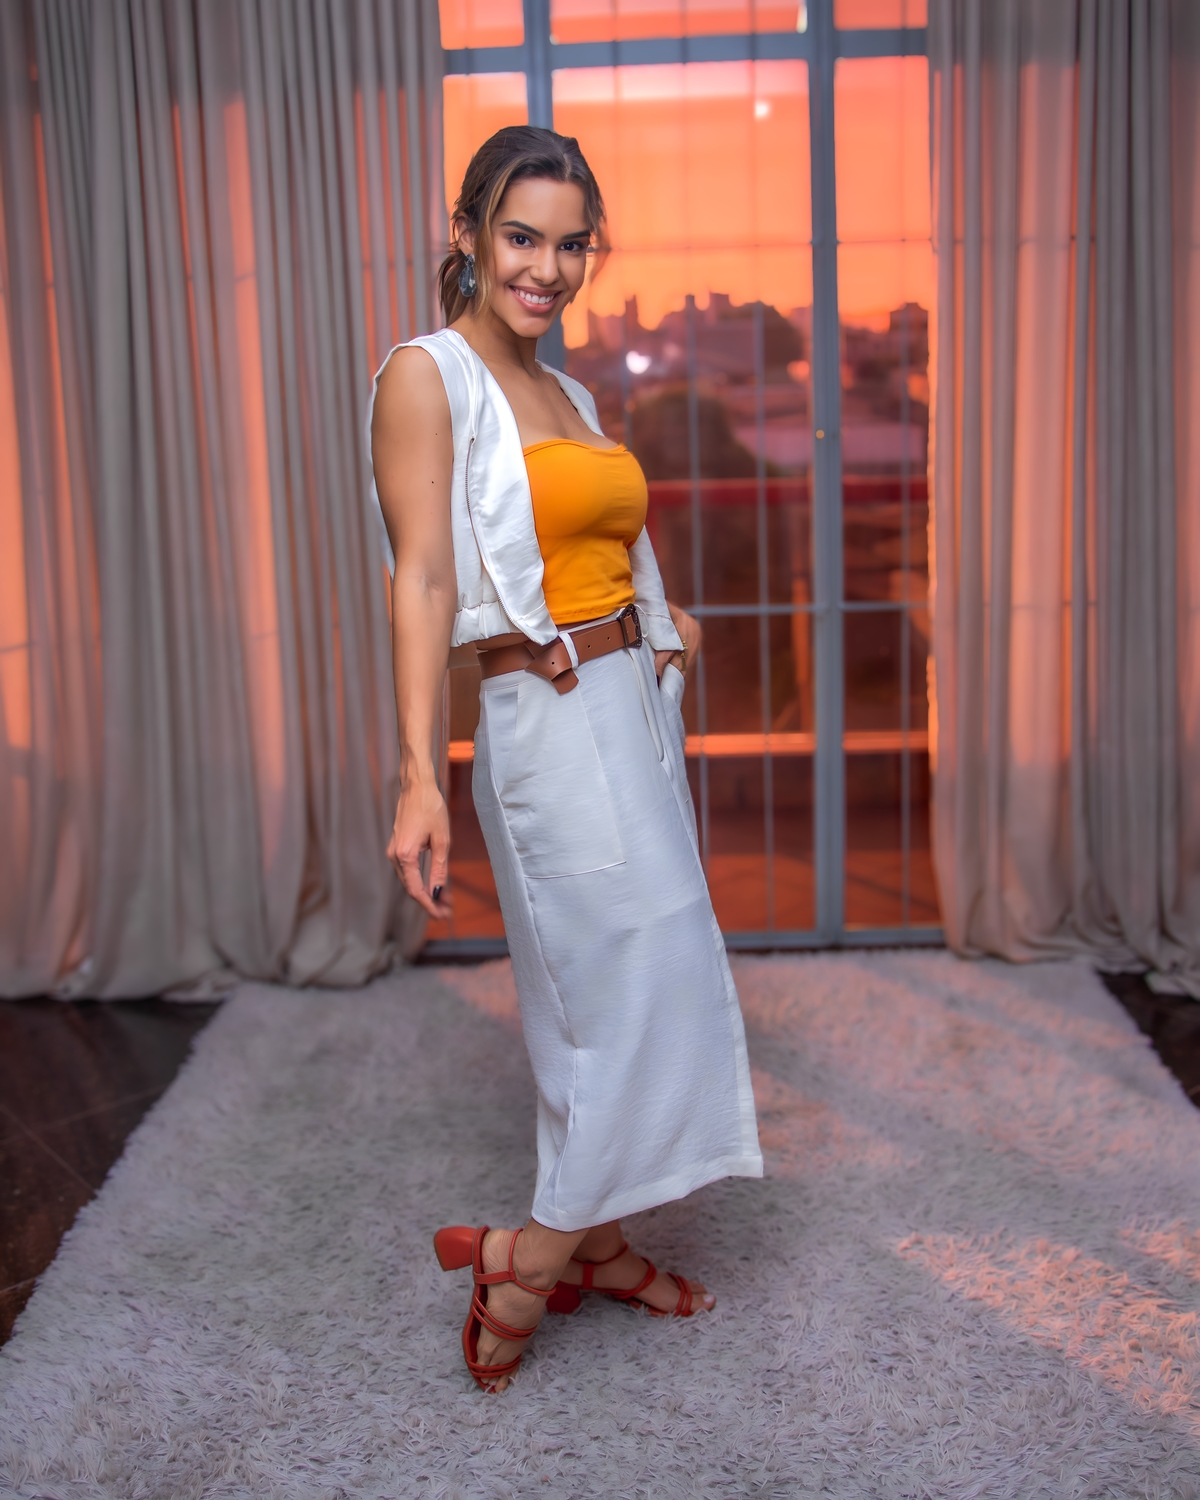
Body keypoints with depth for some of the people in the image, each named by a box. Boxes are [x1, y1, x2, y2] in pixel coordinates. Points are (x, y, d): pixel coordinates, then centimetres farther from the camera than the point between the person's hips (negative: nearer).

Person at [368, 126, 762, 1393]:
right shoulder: (427, 375, -9)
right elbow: (426, 579, -19)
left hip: (632, 709, 9)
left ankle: (595, 1244, 31)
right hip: (547, 723, -8)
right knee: (649, 989, -7)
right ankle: (528, 1260, 8)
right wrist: (419, 776, -24)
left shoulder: (564, 391, 15)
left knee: (603, 998, 16)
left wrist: (660, 624, 10)